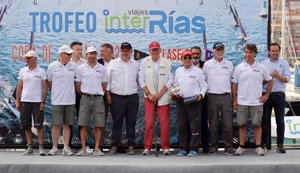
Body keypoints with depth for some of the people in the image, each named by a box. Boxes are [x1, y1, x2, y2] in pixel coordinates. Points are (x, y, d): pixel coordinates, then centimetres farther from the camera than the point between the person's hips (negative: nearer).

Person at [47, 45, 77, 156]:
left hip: (70, 100, 2)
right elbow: (49, 82, 11)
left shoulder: (74, 66, 5)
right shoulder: (52, 66, 0)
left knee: (67, 125, 4)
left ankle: (66, 147, 9)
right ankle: (54, 147, 9)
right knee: (56, 125, -1)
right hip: (57, 101, -2)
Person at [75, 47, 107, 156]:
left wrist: (97, 93, 8)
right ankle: (83, 148, 2)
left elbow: (104, 85, 13)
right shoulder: (81, 68, 6)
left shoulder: (102, 68, 9)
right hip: (85, 98, -1)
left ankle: (97, 149, 5)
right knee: (83, 124, -3)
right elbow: (77, 85, 9)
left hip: (98, 98, 1)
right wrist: (84, 94, 8)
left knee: (98, 125, 0)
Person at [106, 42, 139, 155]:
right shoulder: (113, 63, 5)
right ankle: (114, 146, 8)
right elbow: (107, 80, 5)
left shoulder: (136, 64, 10)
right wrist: (108, 95, -1)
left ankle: (131, 146, 10)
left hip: (132, 97, 1)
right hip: (117, 97, -1)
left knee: (131, 122, 4)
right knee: (117, 122, 2)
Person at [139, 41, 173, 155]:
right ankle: (147, 147, 2)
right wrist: (149, 94, -5)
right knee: (149, 123, -4)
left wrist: (159, 94, -7)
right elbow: (141, 80, 3)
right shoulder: (144, 62, 3)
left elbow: (170, 80, 1)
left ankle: (165, 147, 5)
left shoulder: (166, 63, 2)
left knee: (165, 123, -2)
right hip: (149, 97, 0)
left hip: (163, 97, 0)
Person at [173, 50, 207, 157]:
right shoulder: (178, 71, 14)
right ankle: (183, 148, 13)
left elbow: (204, 86, 4)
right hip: (180, 101, 4)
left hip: (194, 102, -4)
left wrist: (201, 94, -12)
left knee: (195, 126, -5)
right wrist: (173, 93, 2)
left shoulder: (198, 71, 3)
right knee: (181, 125, 5)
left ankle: (193, 149, 0)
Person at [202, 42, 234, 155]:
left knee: (228, 124, -3)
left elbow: (232, 81, 15)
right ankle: (213, 147, 10)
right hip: (212, 97, -1)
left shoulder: (229, 64, 12)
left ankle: (229, 147, 4)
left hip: (226, 96, 1)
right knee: (213, 124, 2)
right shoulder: (207, 64, 8)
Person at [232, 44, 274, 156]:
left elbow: (270, 81, 13)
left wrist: (266, 95, 6)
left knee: (257, 125, 2)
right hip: (242, 102, 0)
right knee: (242, 125, 4)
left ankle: (258, 147, 9)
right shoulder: (239, 68, 4)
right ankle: (241, 147, 11)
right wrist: (234, 100, 2)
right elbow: (234, 84, 7)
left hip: (257, 102, 0)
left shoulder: (261, 68, 4)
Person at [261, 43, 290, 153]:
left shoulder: (284, 63, 6)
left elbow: (287, 79, -4)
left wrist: (278, 76, -20)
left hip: (279, 95, 0)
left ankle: (280, 144, 9)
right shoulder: (263, 64, 7)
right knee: (265, 120, 2)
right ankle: (264, 143, 10)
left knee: (280, 121, 2)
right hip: (267, 94, 0)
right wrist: (271, 76, -12)